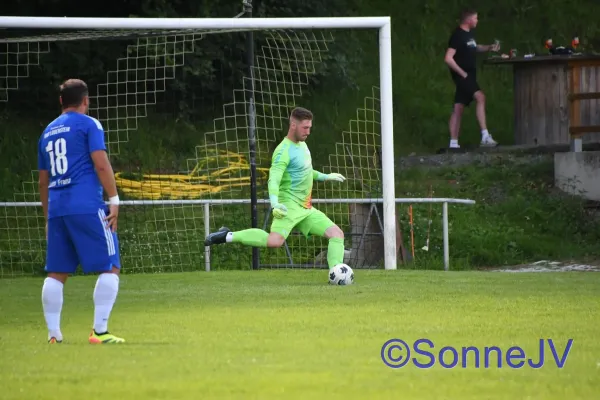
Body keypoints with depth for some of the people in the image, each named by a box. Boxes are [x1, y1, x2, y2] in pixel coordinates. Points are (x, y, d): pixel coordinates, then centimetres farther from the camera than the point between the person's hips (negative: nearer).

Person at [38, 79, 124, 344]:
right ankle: (99, 331, -11)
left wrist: (48, 217, 30)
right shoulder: (88, 124, 1)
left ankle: (53, 334, 4)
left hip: (57, 209, 6)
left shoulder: (48, 132, 20)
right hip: (87, 207, -6)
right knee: (110, 267, -2)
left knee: (56, 273, 9)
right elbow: (101, 164, -10)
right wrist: (114, 200, -7)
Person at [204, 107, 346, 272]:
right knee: (275, 241, -30)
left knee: (337, 233, -1)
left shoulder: (302, 144, 15)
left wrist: (325, 177, 38)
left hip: (306, 209, 9)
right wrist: (275, 203, -44)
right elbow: (274, 179, -27)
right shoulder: (284, 151, -14)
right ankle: (228, 236, -16)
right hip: (290, 206, -9)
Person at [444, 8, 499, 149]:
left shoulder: (469, 34, 12)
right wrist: (462, 73, -19)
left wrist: (489, 47, 17)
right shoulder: (458, 36, -16)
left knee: (458, 108, 10)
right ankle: (485, 136, -30)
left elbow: (474, 48, 34)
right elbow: (448, 58, -22)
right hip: (462, 76, -10)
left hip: (469, 75, 10)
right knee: (480, 97, -24)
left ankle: (453, 143, 12)